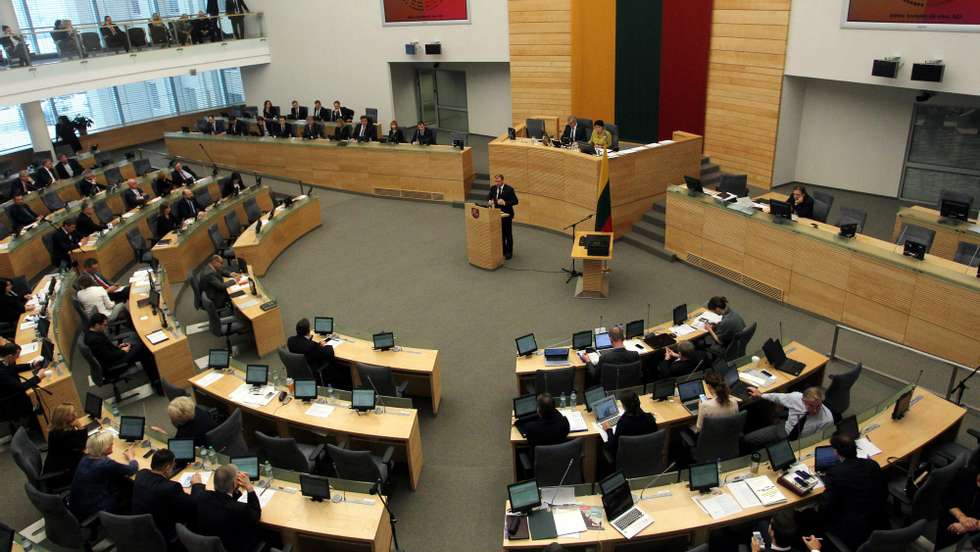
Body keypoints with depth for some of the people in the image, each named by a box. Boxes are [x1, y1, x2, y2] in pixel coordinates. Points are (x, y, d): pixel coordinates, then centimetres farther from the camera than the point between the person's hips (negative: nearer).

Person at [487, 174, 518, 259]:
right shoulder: (493, 188, -1)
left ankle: (509, 252, 16)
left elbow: (515, 201, -16)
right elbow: (488, 196, 10)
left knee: (508, 234, 6)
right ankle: (502, 250, 25)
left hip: (507, 214, -5)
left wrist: (505, 203, -28)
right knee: (500, 233, 12)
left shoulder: (509, 189, -15)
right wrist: (490, 201, -14)